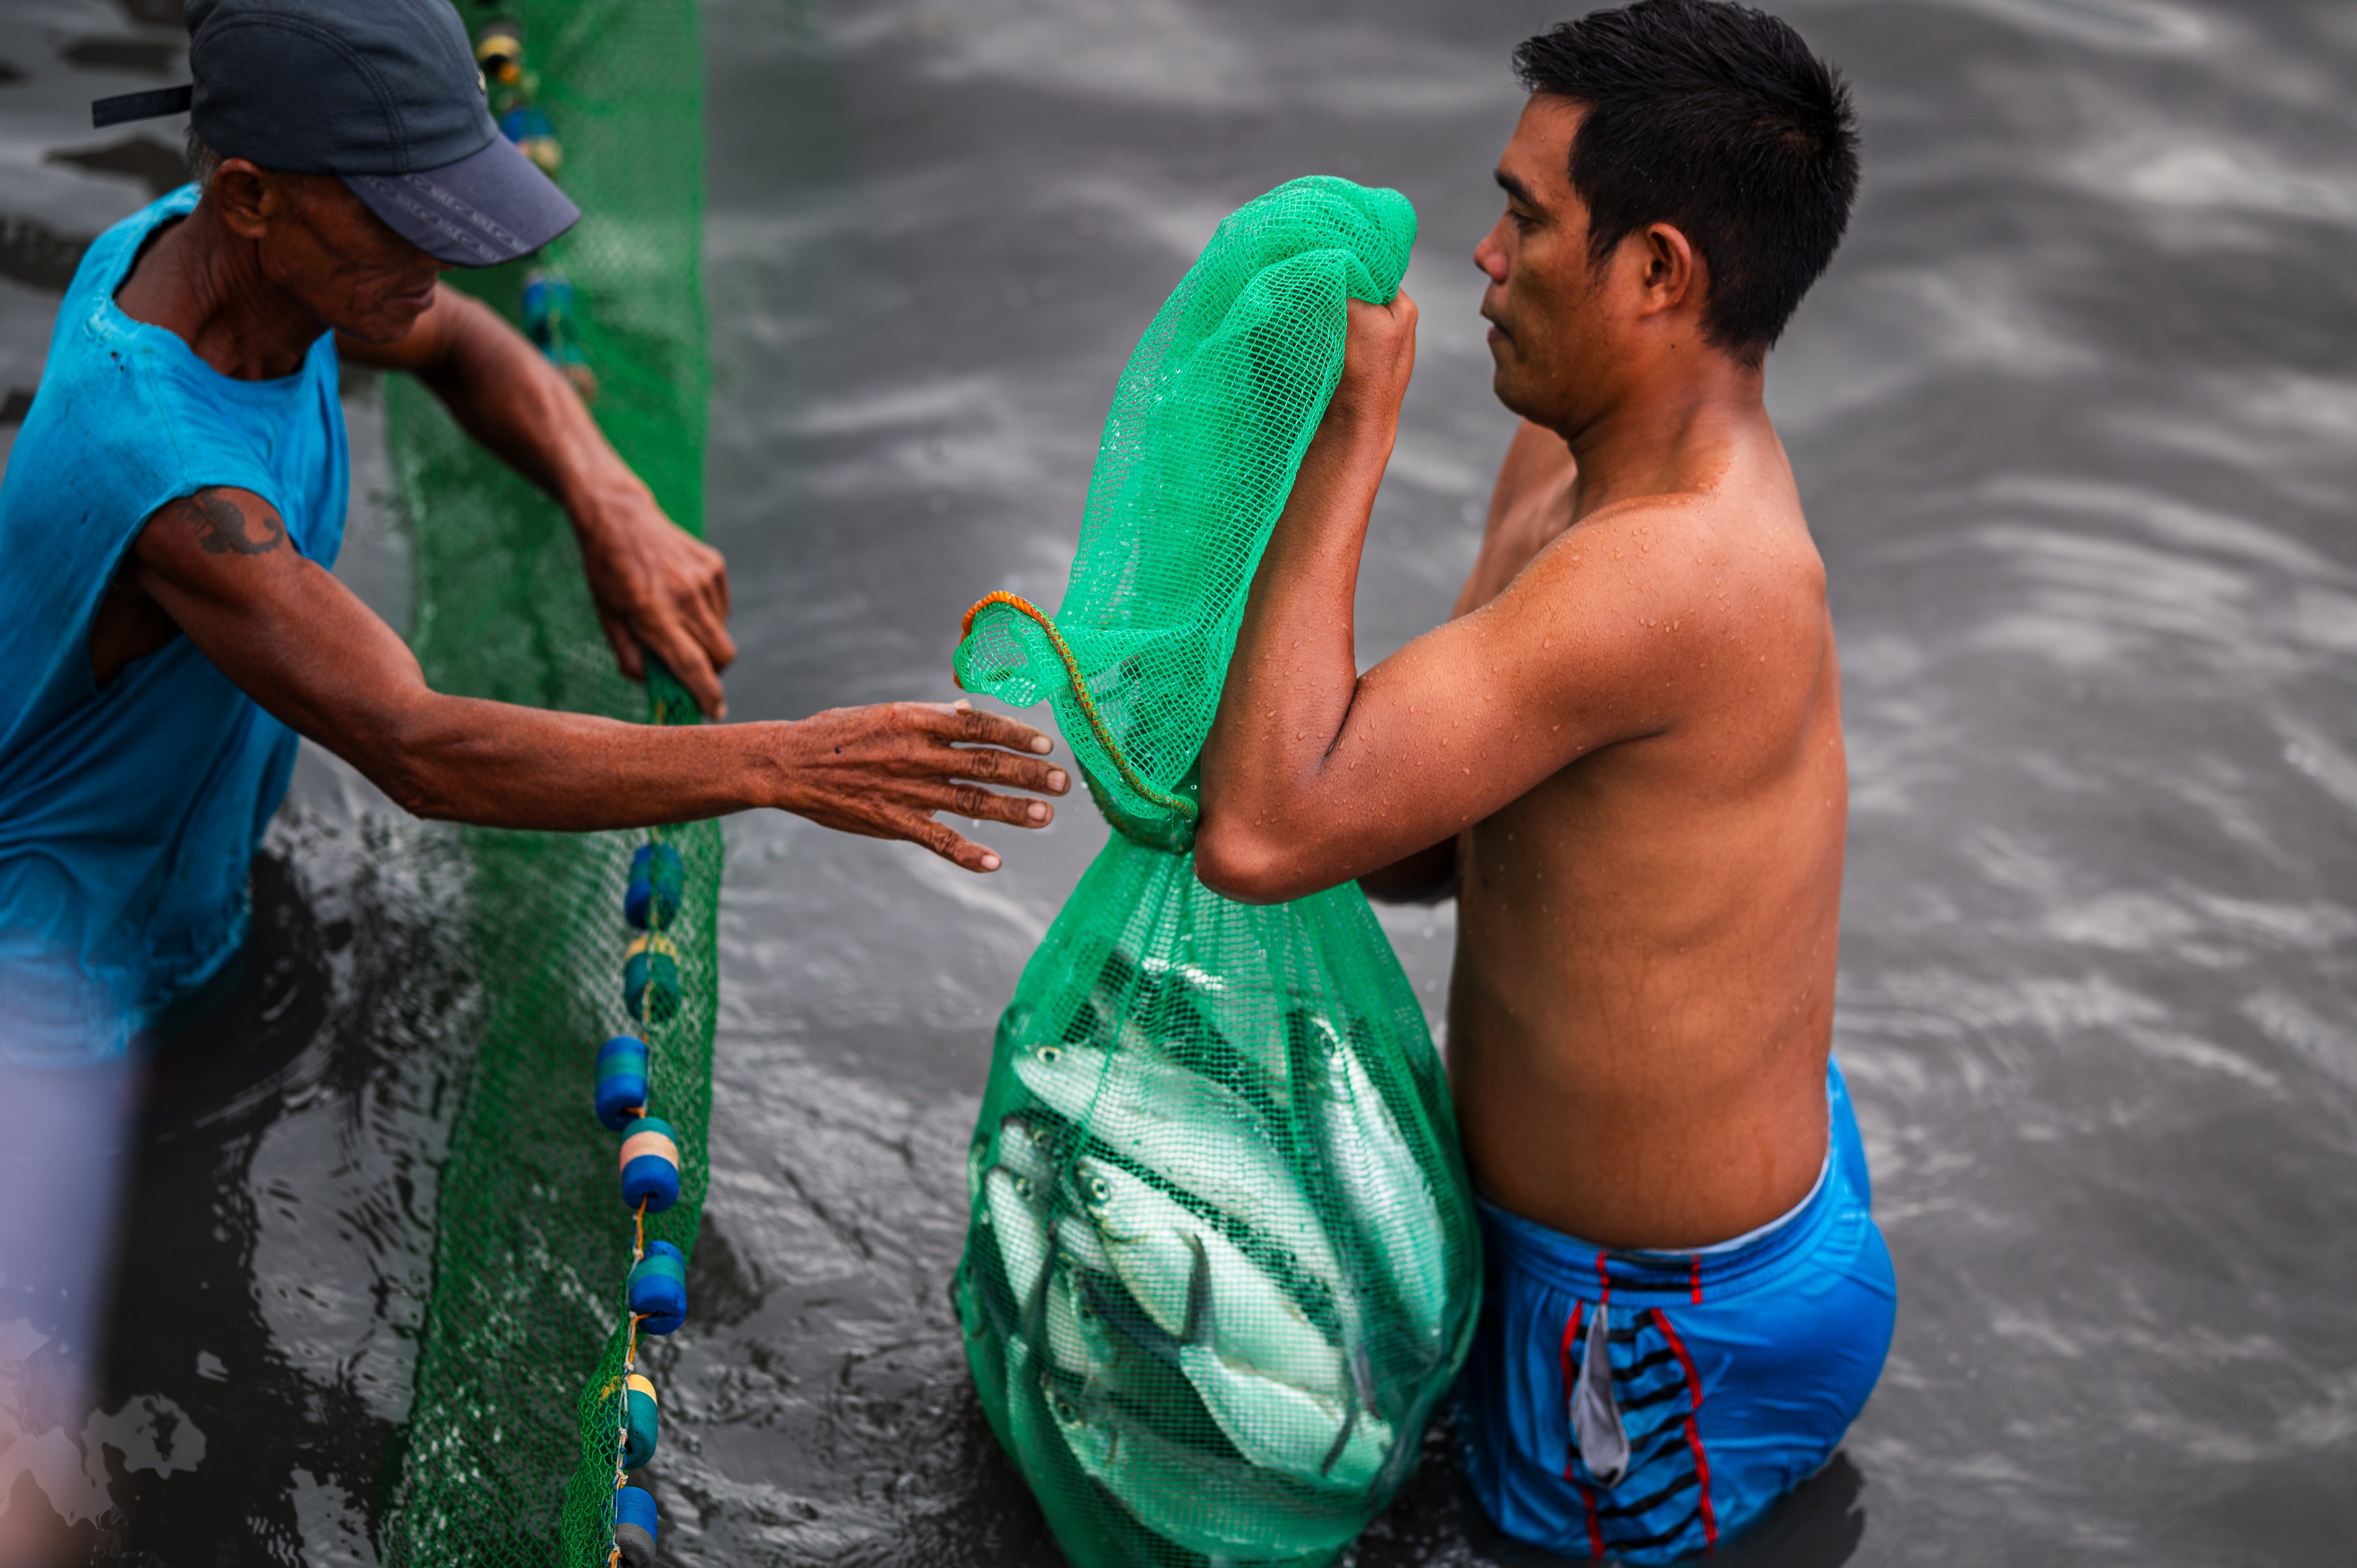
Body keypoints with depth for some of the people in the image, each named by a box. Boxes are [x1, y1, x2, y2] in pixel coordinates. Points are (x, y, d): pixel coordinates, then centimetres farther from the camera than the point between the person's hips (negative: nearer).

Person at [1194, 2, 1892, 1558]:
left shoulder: (1675, 577, -33)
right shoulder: (1573, 455, -2)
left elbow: (1265, 835, -37)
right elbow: (1441, 835, 6)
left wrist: (1353, 433, -31)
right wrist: (1210, 742, -13)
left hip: (1670, 1337, -9)